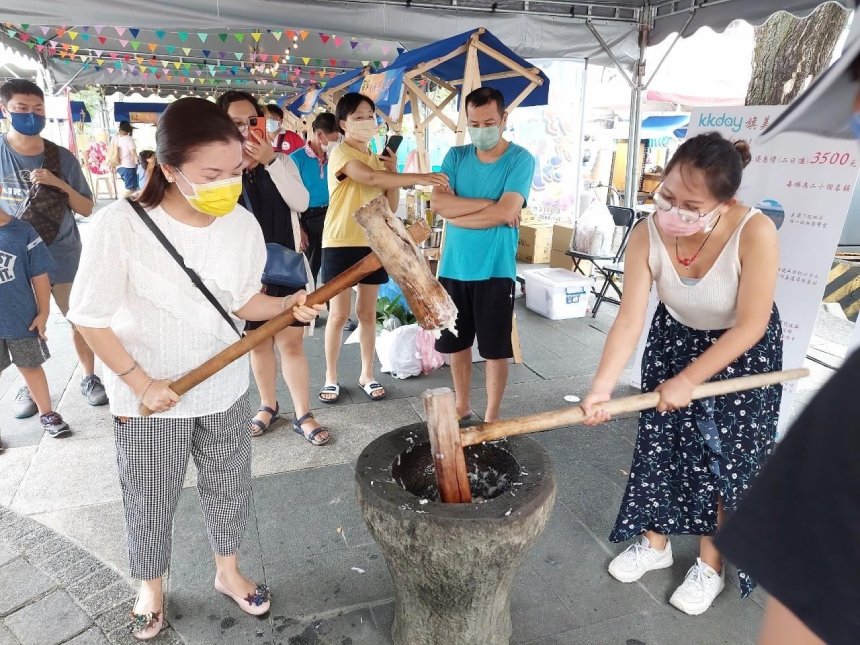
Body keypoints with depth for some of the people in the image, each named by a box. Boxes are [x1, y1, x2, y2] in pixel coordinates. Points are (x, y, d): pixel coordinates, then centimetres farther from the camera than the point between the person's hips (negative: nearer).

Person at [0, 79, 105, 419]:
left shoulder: (62, 157, -5)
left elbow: (86, 209, -4)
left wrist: (60, 184, -18)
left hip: (64, 256, 0)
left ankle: (89, 378, 27)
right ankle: (29, 385, 32)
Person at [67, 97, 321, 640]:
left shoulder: (244, 224, -11)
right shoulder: (124, 225, -22)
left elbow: (242, 301, 0)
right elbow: (90, 317, -14)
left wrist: (289, 304, -18)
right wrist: (140, 382, -16)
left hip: (225, 388, 4)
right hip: (148, 399, -3)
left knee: (230, 487, 19)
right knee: (151, 501, 16)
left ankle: (228, 572, 46)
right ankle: (151, 589, 45)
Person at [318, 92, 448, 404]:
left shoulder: (377, 158, 13)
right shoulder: (340, 153, -8)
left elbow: (391, 206, 9)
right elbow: (369, 178, -30)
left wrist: (393, 171, -4)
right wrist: (420, 178, -31)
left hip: (372, 243, 6)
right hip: (341, 243, -5)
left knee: (367, 313, 10)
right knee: (339, 314, 1)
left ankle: (367, 374, 21)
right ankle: (331, 377, 15)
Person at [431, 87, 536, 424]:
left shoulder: (520, 159, -4)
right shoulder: (456, 156, 7)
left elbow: (506, 212, -18)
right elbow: (438, 202, -8)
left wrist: (457, 215, -9)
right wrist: (489, 203, -15)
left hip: (495, 271, -4)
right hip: (453, 267, 4)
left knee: (496, 349, 6)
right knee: (456, 343, 15)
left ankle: (492, 416, 23)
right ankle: (462, 405, 34)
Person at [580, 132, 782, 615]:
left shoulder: (756, 233, -34)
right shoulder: (647, 235, -26)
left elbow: (749, 327, -26)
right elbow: (629, 321, -25)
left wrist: (688, 380, -23)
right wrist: (602, 387, -35)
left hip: (743, 353, -3)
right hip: (674, 340, 3)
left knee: (726, 458, 5)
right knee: (660, 443, 10)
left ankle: (711, 565, 28)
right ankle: (655, 542, 32)